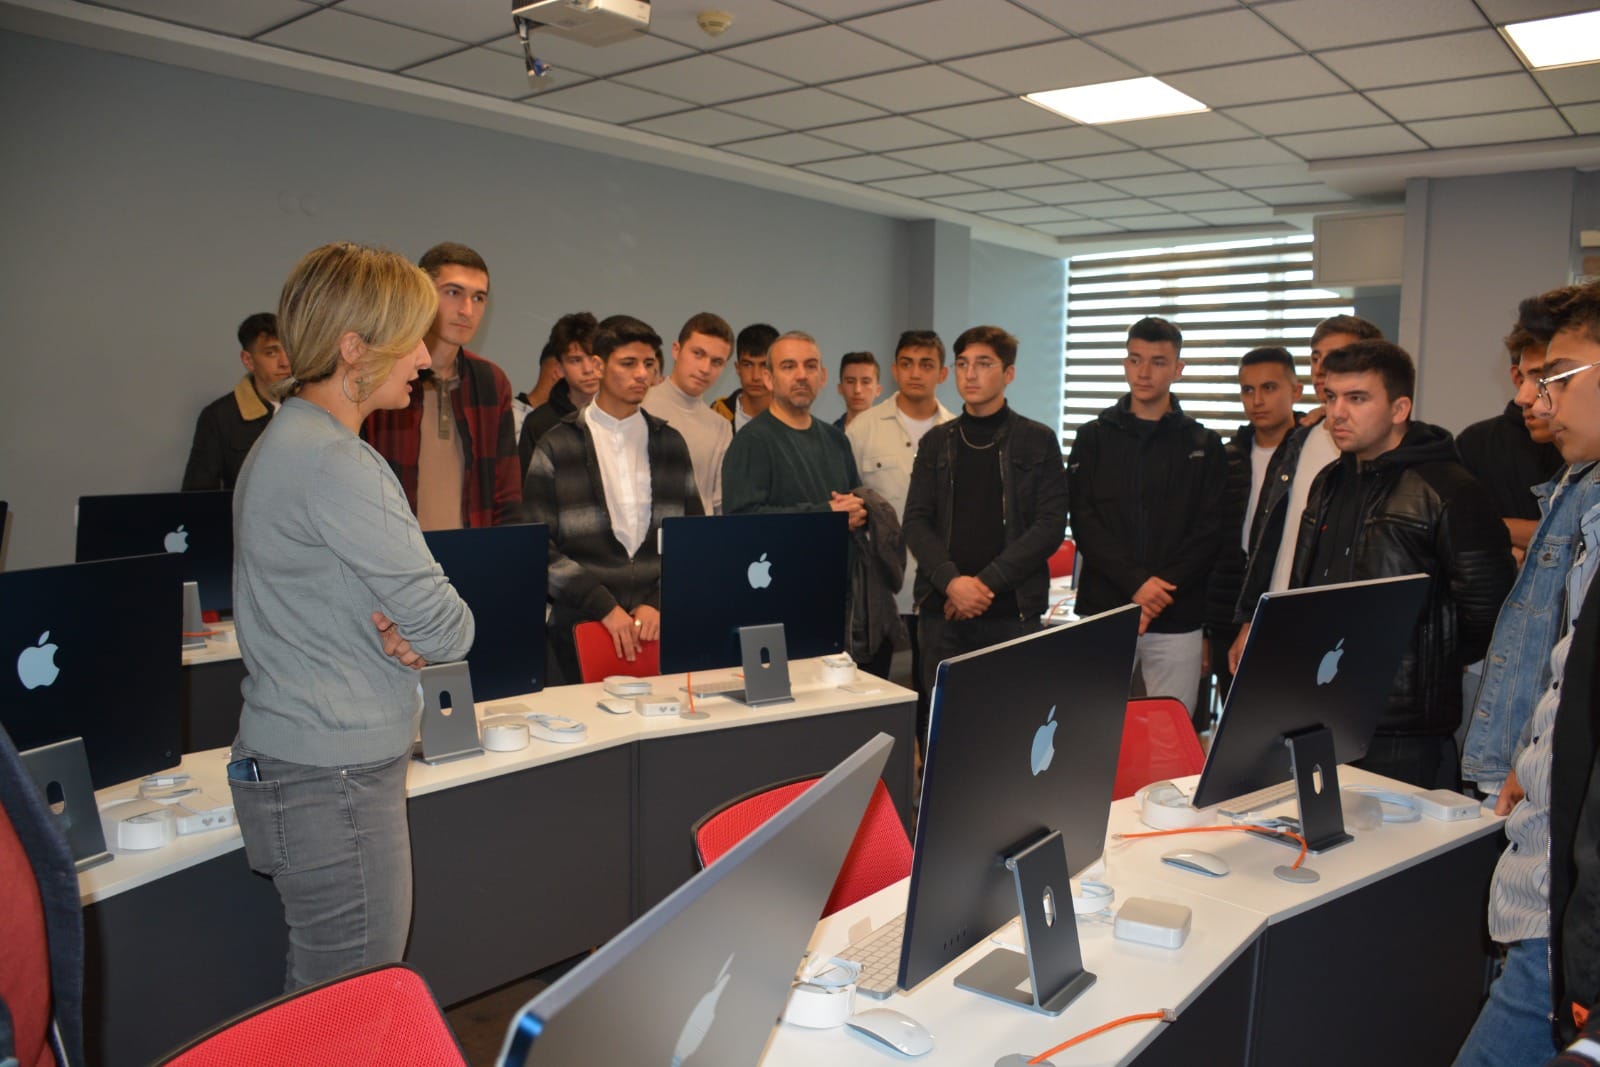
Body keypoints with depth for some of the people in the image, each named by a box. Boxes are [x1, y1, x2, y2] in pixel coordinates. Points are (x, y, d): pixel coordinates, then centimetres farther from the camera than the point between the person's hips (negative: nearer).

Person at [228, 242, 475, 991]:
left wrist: (406, 635, -4)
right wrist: (427, 633, 2)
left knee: (315, 1006, 20)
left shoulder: (287, 441, 12)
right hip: (334, 782, -10)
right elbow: (448, 628, -19)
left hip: (291, 757, 10)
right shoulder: (334, 465, -21)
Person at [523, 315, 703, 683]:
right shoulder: (556, 447, 2)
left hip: (660, 623, 3)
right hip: (581, 623, -2)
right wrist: (604, 606, -12)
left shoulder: (670, 443, 13)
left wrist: (661, 602, -5)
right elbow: (539, 547, -4)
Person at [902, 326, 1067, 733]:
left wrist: (986, 582, -11)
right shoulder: (937, 442, 13)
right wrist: (951, 581, -12)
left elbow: (1050, 525, -3)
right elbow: (916, 522, 5)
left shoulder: (1038, 441, 5)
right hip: (942, 609, 2)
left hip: (1012, 610, -2)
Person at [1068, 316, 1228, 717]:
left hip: (1177, 620, 0)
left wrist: (1162, 588, -12)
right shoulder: (1093, 438, 8)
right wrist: (1135, 583, -14)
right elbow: (1084, 523, -2)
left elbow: (1210, 532, 1)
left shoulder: (1203, 446, 8)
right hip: (1103, 611, 0)